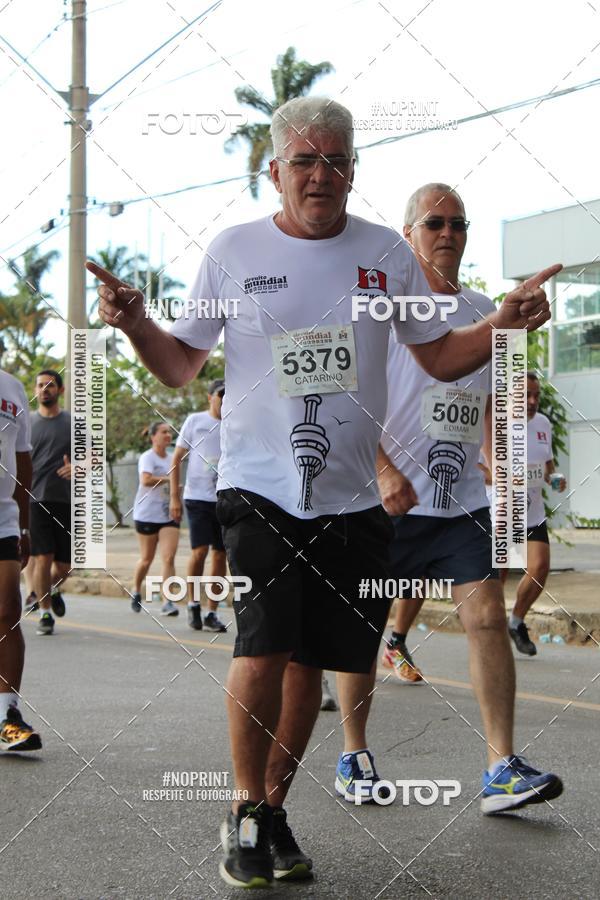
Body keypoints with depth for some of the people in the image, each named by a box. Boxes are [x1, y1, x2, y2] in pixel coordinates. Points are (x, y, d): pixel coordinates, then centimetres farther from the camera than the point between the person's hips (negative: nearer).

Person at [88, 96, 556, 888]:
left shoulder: (386, 253, 6)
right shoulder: (234, 251, 1)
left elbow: (441, 356, 12)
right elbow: (181, 367, 7)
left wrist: (505, 324, -6)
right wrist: (135, 324, -12)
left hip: (352, 495, 3)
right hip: (259, 484, -2)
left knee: (313, 658, 8)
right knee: (265, 647, -16)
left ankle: (274, 808, 27)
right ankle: (245, 814, 5)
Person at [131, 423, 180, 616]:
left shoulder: (171, 458, 11)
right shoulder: (147, 457, -9)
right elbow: (146, 480, -27)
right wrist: (168, 478, -30)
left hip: (169, 515, 4)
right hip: (147, 515, -4)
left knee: (169, 558, -10)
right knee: (147, 559, 7)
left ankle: (167, 602, -11)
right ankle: (136, 592, 33)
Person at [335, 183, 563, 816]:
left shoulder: (482, 312, 14)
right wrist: (385, 471, -20)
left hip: (462, 500, 4)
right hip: (386, 499, -4)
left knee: (486, 615, -7)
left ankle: (501, 770, -6)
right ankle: (353, 754, 20)